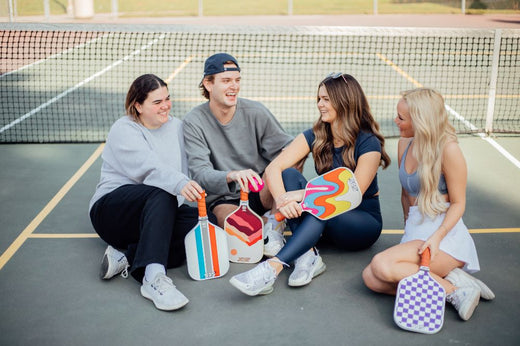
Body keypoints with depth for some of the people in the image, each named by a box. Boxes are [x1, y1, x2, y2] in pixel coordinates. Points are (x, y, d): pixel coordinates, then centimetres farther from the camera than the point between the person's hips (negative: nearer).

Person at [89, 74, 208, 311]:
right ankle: (153, 278, -50)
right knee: (162, 195, -38)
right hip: (112, 208, -5)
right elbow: (149, 167, -26)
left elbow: (184, 171, 8)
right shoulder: (124, 130, -6)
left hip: (161, 213, 6)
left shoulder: (176, 126, 15)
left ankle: (127, 258, -28)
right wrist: (180, 184, -45)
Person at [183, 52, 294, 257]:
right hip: (224, 198, -2)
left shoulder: (255, 112, -2)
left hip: (261, 192, 2)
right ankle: (264, 224, -3)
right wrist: (232, 176, -39)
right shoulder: (194, 122, -7)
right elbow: (200, 173, -17)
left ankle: (274, 219, -6)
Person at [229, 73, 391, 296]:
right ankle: (308, 255, -33)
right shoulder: (315, 137, -2)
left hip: (364, 221, -4)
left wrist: (302, 195, -32)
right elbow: (273, 168, -15)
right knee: (289, 174, -21)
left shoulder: (368, 143, -15)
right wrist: (282, 200, -36)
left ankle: (272, 268, -48)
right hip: (322, 219, 5)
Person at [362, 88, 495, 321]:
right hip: (415, 230, 8)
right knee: (370, 278, -17)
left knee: (382, 265, -28)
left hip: (445, 232, -7)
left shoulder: (447, 149, -10)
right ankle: (450, 279, -14)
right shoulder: (405, 144, 11)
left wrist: (436, 237, -22)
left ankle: (453, 288, -15)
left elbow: (458, 203, -9)